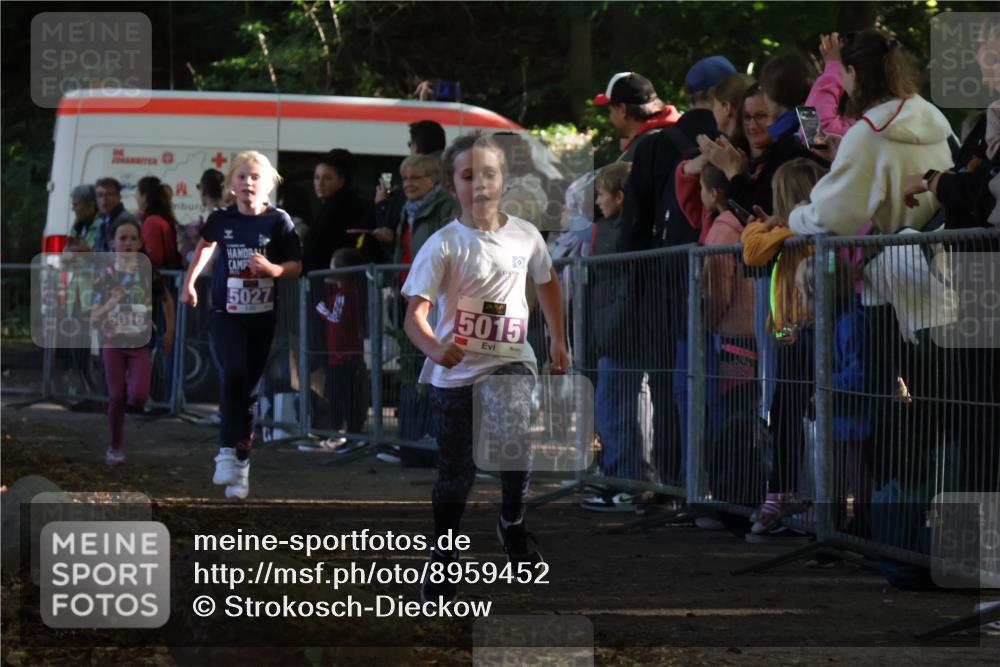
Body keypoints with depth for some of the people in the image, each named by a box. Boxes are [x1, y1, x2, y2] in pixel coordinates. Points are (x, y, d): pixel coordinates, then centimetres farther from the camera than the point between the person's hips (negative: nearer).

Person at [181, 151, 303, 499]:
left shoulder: (278, 221, -5)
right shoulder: (221, 219, 1)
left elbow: (296, 266, -3)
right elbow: (205, 245, 23)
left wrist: (274, 269, -22)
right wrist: (189, 282, 22)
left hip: (263, 314, 0)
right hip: (227, 311, 0)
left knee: (250, 384, 5)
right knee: (234, 374, -20)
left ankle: (241, 461, 14)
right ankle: (229, 451, -14)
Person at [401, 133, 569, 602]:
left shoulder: (525, 236, -1)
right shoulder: (443, 245, -11)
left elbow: (547, 282, 20)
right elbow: (415, 313, -18)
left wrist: (558, 340, 23)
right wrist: (433, 347, -37)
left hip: (509, 360, 1)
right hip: (454, 369, -1)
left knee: (515, 436, -25)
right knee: (456, 471, 5)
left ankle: (513, 520, 3)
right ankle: (443, 558, 24)